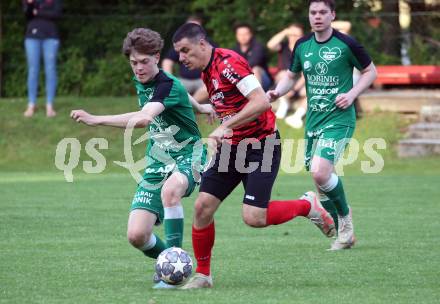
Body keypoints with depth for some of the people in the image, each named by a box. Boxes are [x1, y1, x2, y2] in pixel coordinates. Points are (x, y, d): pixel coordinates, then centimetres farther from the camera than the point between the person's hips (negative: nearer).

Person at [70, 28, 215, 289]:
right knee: (137, 235, -10)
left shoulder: (168, 85, -21)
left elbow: (145, 117, -40)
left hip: (187, 158, -7)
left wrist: (95, 120, -47)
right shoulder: (140, 82, 6)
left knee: (170, 189, -44)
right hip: (157, 163, 7)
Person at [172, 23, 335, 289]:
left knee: (253, 218, -16)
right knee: (203, 205, -4)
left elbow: (261, 102, -28)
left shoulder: (229, 63, -18)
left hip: (261, 145, -9)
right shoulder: (207, 72, 12)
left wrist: (226, 127, -28)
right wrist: (217, 138, 16)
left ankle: (308, 205, 10)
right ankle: (203, 274, 8)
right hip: (232, 147, 9)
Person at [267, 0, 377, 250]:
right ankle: (344, 235, 22)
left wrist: (352, 94, -12)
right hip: (313, 121, 6)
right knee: (322, 181, 7)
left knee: (320, 172, -23)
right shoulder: (302, 46, 7)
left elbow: (370, 72, 3)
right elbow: (291, 76, 19)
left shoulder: (346, 44, -8)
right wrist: (277, 92, -1)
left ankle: (344, 214, 5)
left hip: (339, 119, -6)